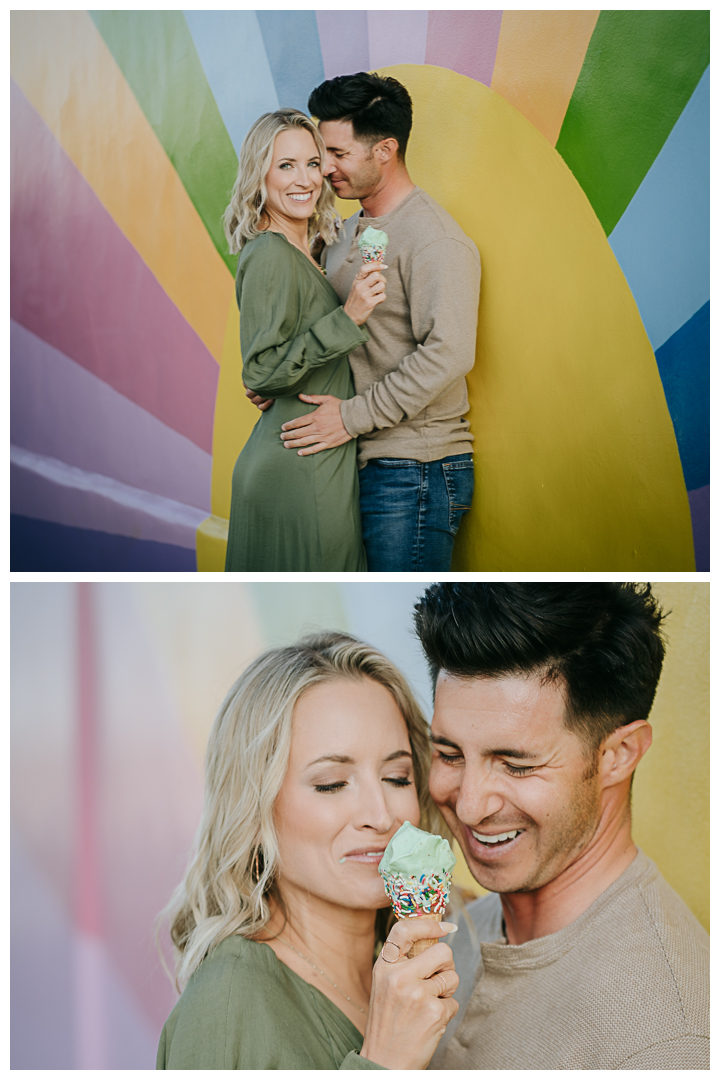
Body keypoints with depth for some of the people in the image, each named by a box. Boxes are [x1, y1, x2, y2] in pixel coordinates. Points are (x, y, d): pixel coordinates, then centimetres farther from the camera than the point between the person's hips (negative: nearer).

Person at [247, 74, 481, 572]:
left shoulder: (436, 241, -13)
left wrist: (353, 416, -20)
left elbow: (448, 353, -24)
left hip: (414, 471, -9)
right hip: (361, 465, 9)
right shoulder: (349, 232, 17)